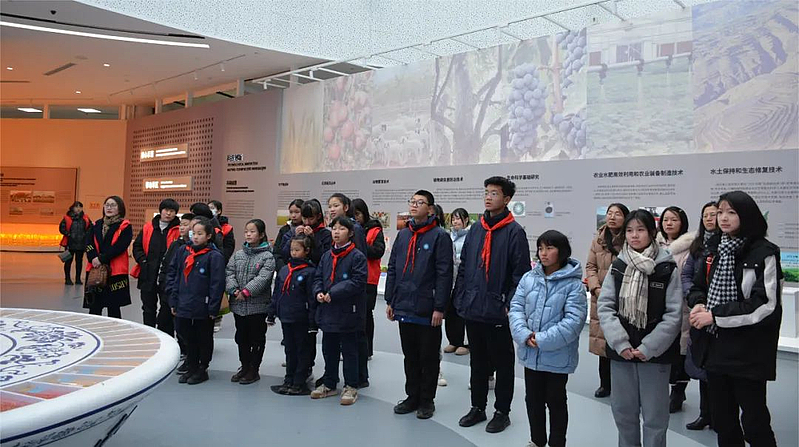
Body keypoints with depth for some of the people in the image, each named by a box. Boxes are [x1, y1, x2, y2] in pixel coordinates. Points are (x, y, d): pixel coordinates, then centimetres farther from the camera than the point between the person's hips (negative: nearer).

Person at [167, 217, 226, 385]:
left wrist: (213, 308, -14)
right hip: (183, 306, 5)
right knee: (188, 338, 16)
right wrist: (173, 300, 5)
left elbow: (217, 283, -13)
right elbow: (172, 275, 10)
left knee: (204, 339, 10)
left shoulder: (215, 256, -12)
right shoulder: (183, 252, 4)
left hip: (203, 308, -5)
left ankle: (202, 369, 25)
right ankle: (191, 368, 30)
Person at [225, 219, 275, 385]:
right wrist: (234, 290, -14)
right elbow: (229, 273, 2)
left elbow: (263, 278, -18)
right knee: (241, 337, 16)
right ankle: (244, 367, 30)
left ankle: (254, 370, 17)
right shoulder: (238, 254, 8)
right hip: (238, 304, 5)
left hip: (258, 305, -5)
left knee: (257, 338, 5)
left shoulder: (267, 256, -8)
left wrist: (246, 292, -22)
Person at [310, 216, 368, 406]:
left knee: (349, 350, 3)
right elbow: (318, 277, 13)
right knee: (329, 349, 16)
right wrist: (318, 292, -8)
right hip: (328, 311, 7)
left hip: (348, 312, -6)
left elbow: (357, 282, -18)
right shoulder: (326, 256, 10)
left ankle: (351, 387, 14)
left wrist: (333, 293, -20)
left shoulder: (357, 256, -11)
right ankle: (329, 384, 29)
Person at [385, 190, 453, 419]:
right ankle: (412, 396, 29)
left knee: (428, 357, 7)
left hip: (427, 310, -6)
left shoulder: (440, 236, -8)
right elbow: (392, 269, 14)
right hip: (404, 307, 6)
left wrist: (440, 308, -15)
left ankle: (427, 400, 21)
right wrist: (390, 301, 10)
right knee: (410, 355, 16)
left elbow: (444, 274, -12)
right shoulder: (403, 235, 11)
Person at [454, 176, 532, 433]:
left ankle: (502, 411, 23)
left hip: (497, 312, -6)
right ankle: (478, 407, 30)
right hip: (472, 310, 6)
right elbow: (464, 267, 13)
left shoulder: (514, 232, -8)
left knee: (502, 364, 9)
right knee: (477, 362, 17)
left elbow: (521, 273, -11)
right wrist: (460, 299, 9)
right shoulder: (475, 229, 9)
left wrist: (511, 305, -14)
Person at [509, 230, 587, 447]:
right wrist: (524, 335, -16)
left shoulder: (573, 284, -12)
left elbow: (574, 320, -19)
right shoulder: (528, 278, 1)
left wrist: (543, 340, -22)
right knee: (533, 399, 19)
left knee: (556, 401, 12)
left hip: (557, 357, -4)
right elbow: (516, 307, 0)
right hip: (530, 354, 5)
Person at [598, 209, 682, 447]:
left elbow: (674, 314, -8)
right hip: (621, 351, 3)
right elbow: (605, 306, -1)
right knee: (623, 410, 15)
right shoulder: (617, 266, 3)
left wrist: (649, 347, -14)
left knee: (654, 414, 7)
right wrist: (621, 343, -12)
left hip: (655, 353, -3)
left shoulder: (667, 268, -6)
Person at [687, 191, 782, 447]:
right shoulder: (715, 250, 9)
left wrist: (715, 315, -17)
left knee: (753, 422, 2)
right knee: (722, 420, 15)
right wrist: (698, 304, -6)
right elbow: (698, 287, 16)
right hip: (715, 347, 6)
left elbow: (764, 304, -17)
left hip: (748, 352, -6)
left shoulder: (764, 253, -10)